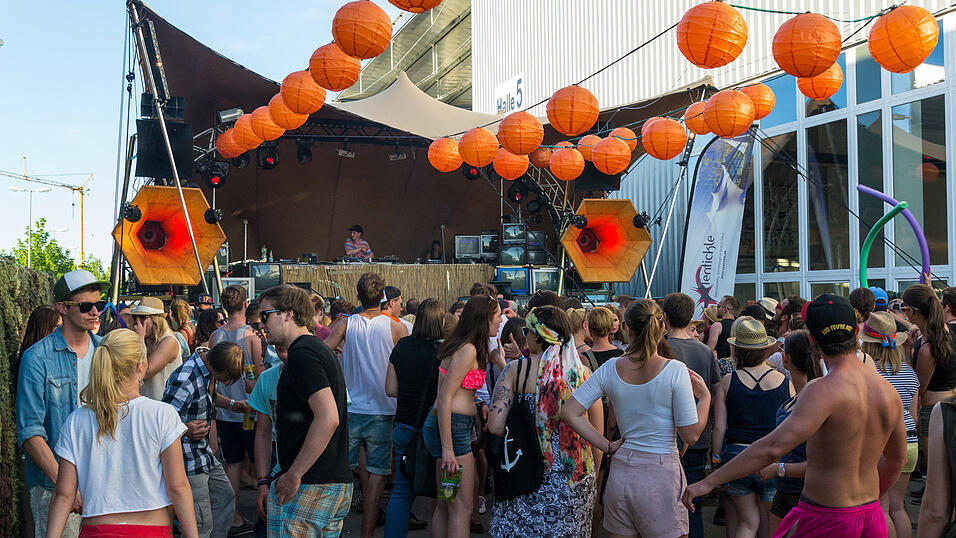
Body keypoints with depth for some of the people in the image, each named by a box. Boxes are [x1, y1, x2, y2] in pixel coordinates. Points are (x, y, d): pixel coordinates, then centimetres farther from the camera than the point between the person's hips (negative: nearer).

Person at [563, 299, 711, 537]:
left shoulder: (610, 369, -1)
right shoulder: (675, 371, -12)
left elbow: (569, 412, 0)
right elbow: (691, 435, -11)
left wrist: (608, 446, 3)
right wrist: (704, 396, 4)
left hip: (621, 471, 4)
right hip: (661, 474, -4)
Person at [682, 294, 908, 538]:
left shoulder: (825, 391, -22)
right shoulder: (889, 391, 2)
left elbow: (773, 447, -30)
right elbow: (896, 459, 16)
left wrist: (709, 482, -26)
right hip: (872, 517, 7)